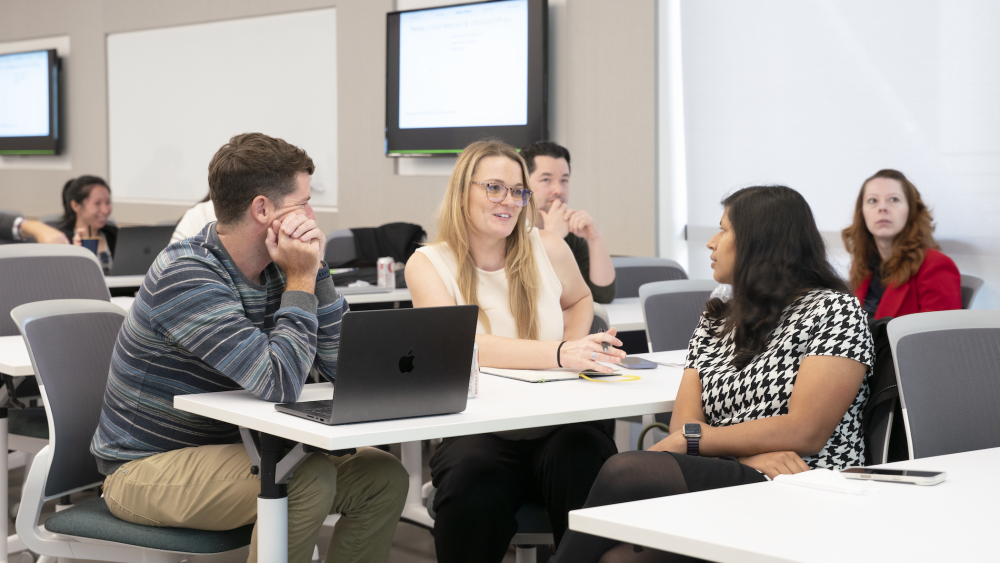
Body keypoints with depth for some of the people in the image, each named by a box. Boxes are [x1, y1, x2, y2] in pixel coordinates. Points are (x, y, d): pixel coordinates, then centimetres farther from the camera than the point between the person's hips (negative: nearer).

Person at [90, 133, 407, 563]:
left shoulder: (273, 268, 2)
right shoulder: (187, 277, -23)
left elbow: (341, 366, 1)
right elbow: (281, 384, -31)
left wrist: (312, 270, -9)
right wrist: (300, 280, -20)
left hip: (225, 448, 8)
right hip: (144, 469, -8)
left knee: (383, 477, -4)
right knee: (307, 479, -30)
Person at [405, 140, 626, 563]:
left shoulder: (547, 249, 8)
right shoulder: (427, 264, 0)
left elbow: (579, 300, 31)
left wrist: (577, 348, 8)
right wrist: (559, 354, -31)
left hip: (559, 421, 2)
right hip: (478, 429, -2)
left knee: (584, 461, -33)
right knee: (473, 485, -35)